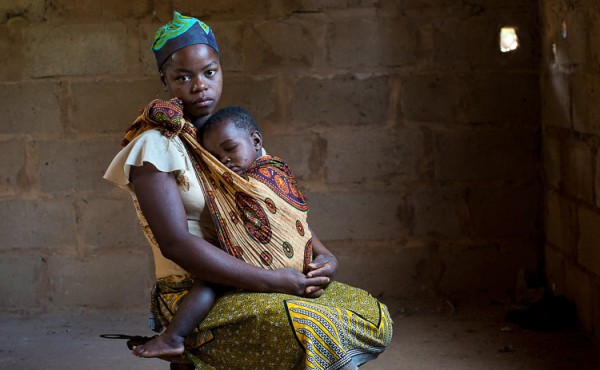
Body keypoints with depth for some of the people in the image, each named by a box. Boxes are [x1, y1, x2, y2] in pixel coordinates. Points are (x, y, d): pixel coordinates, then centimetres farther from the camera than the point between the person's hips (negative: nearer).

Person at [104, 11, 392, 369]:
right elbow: (176, 243, -20)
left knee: (373, 314, -5)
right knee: (310, 332, -31)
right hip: (195, 299, -7)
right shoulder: (156, 145, -10)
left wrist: (322, 255, -5)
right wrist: (273, 281, -23)